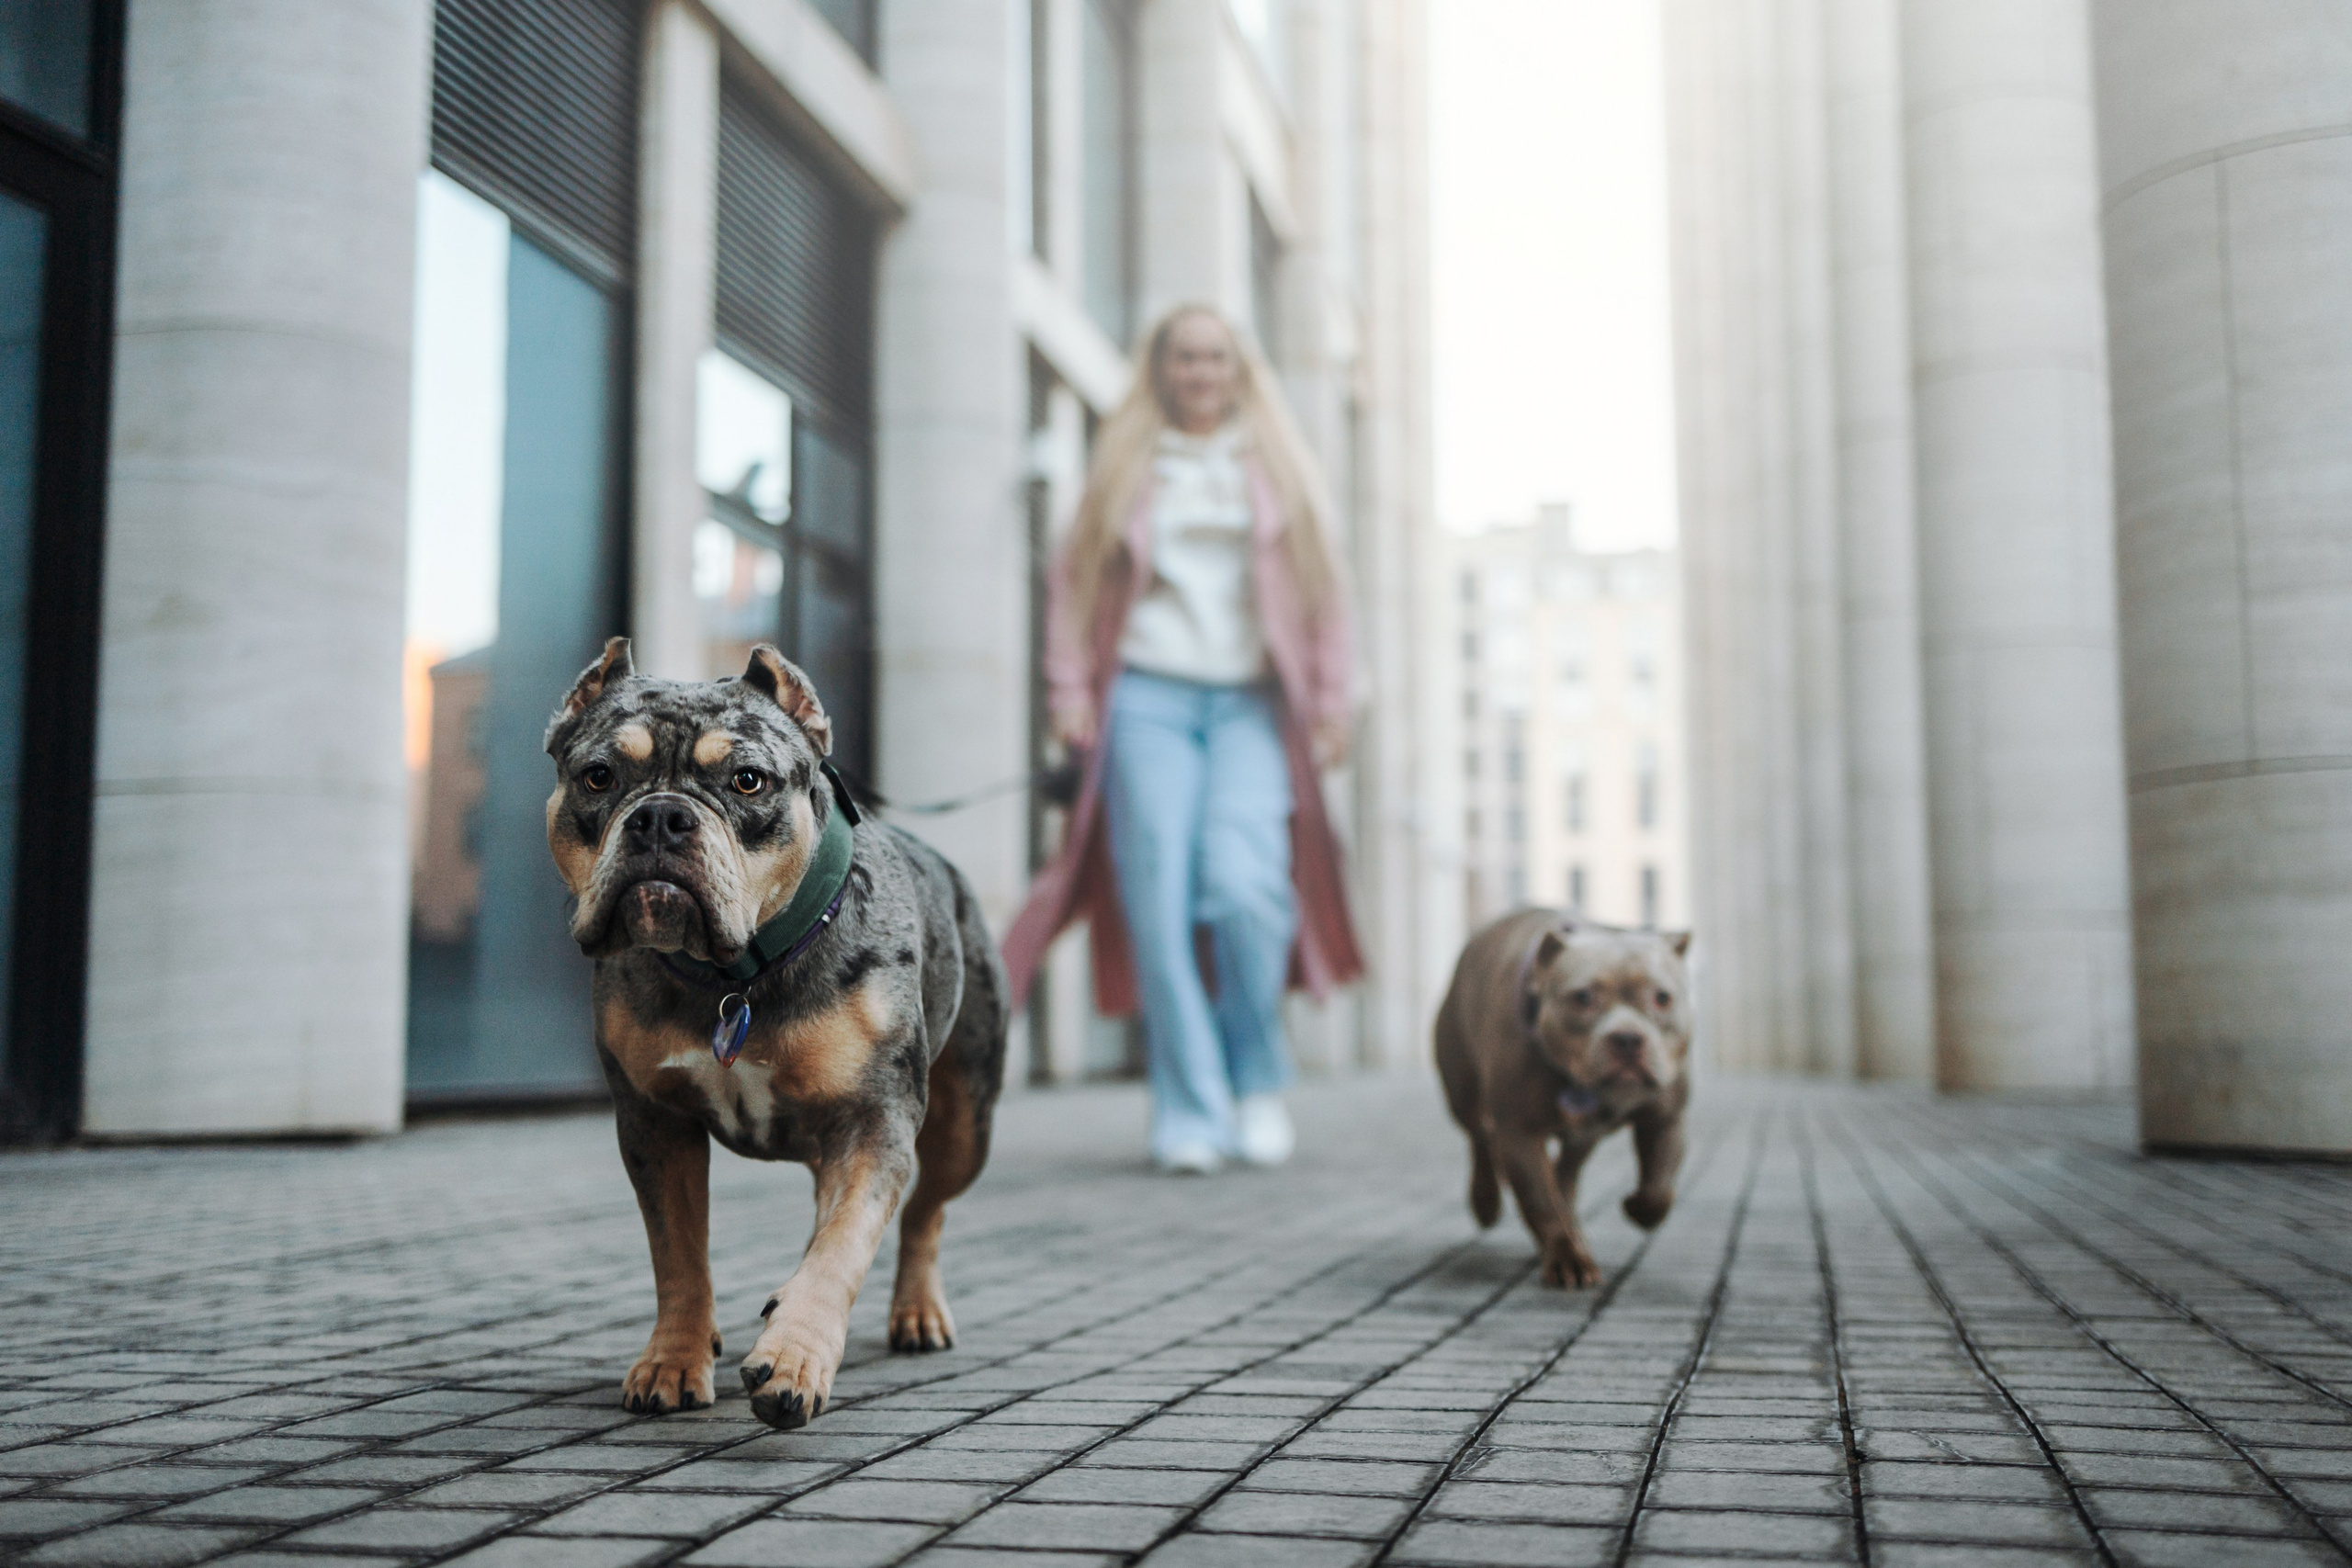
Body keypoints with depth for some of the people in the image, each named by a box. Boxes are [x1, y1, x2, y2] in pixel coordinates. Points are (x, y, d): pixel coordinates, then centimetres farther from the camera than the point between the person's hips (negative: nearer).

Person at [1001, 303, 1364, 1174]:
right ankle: (1190, 1116, -1)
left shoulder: (1277, 466, 16)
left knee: (1244, 883, -19)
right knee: (1162, 903, -8)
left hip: (1253, 703, 0)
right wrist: (1070, 693, 4)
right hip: (1148, 699, 0)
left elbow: (1322, 589, 14)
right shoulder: (1123, 467, 15)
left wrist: (1331, 700, 7)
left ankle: (1257, 1078, 4)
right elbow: (1073, 582, 14)